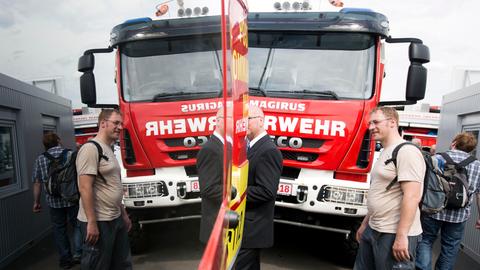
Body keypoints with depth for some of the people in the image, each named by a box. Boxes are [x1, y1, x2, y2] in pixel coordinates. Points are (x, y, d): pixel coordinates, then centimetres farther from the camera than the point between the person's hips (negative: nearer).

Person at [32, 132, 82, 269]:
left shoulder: (40, 159, 3)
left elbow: (37, 183, 4)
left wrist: (36, 202, 14)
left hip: (54, 201, 2)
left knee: (59, 229, 14)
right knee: (77, 225, 13)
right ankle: (77, 254, 7)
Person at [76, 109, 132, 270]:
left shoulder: (109, 150, 14)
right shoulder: (91, 148, -14)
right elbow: (85, 187, -20)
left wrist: (124, 214, 20)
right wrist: (92, 222, -23)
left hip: (116, 219, 9)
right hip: (99, 222, -9)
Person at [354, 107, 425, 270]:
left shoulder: (406, 151, -15)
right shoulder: (385, 153, 14)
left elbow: (412, 197, -22)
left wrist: (401, 236, -23)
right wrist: (365, 224, 20)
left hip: (395, 234, -9)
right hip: (373, 230, 9)